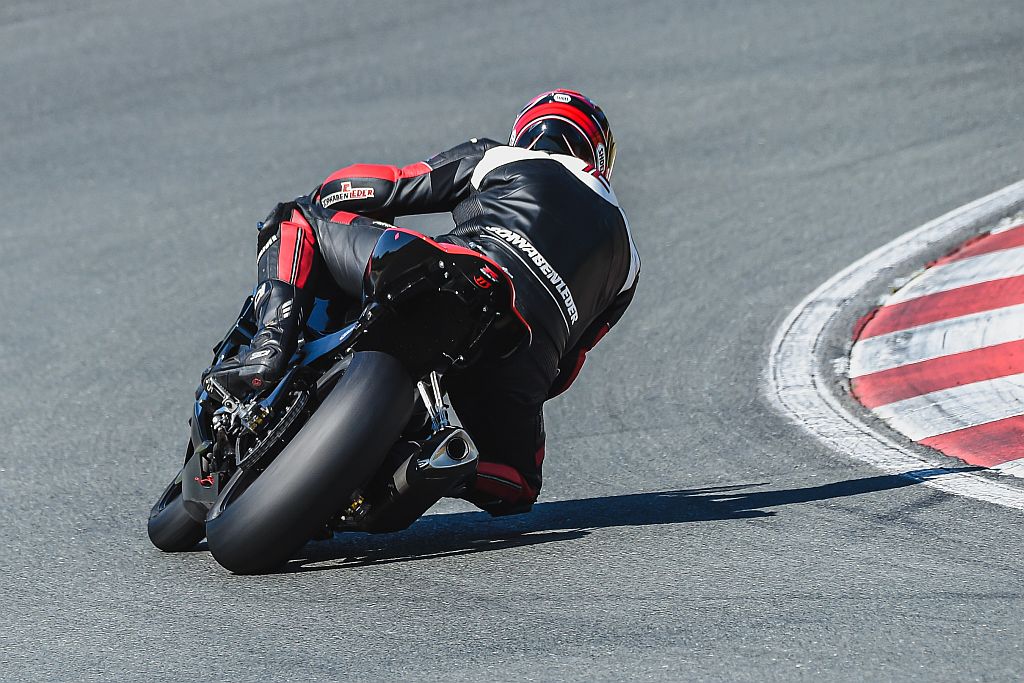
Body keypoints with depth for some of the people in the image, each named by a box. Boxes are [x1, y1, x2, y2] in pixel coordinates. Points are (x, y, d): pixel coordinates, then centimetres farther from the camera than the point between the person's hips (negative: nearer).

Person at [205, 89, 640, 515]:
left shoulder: (495, 159, 26)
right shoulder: (625, 257, 34)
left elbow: (382, 187, 21)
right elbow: (566, 367, 31)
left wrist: (316, 202, 38)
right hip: (523, 364, 2)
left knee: (297, 216, 19)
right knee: (514, 489, 30)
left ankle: (272, 343, -8)